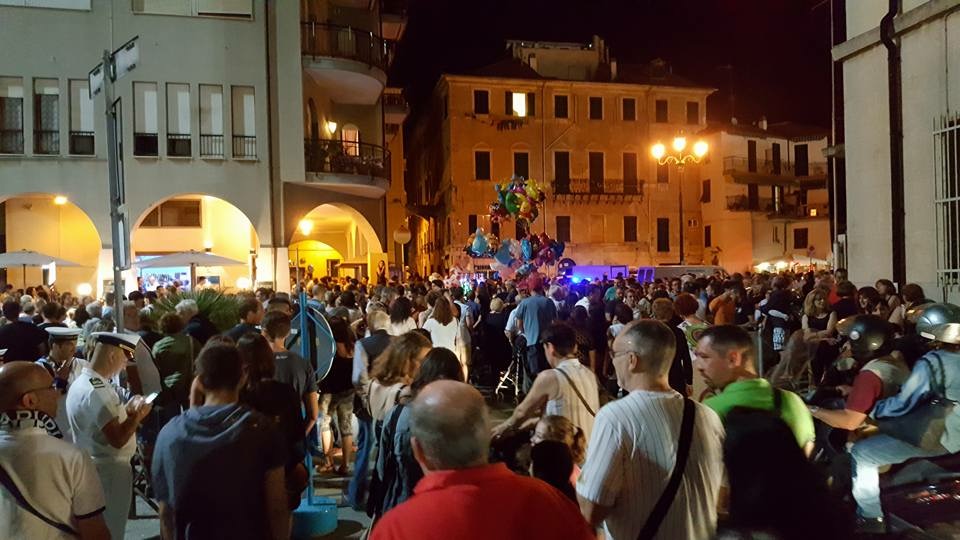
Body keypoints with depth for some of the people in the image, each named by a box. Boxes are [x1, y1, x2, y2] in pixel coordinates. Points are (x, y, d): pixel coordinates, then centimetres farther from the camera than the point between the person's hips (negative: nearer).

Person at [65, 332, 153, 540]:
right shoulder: (96, 390, -25)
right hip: (110, 469, -10)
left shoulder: (82, 382, 7)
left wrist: (126, 409, 4)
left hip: (96, 465, 10)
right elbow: (118, 439, -30)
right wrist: (138, 414, -17)